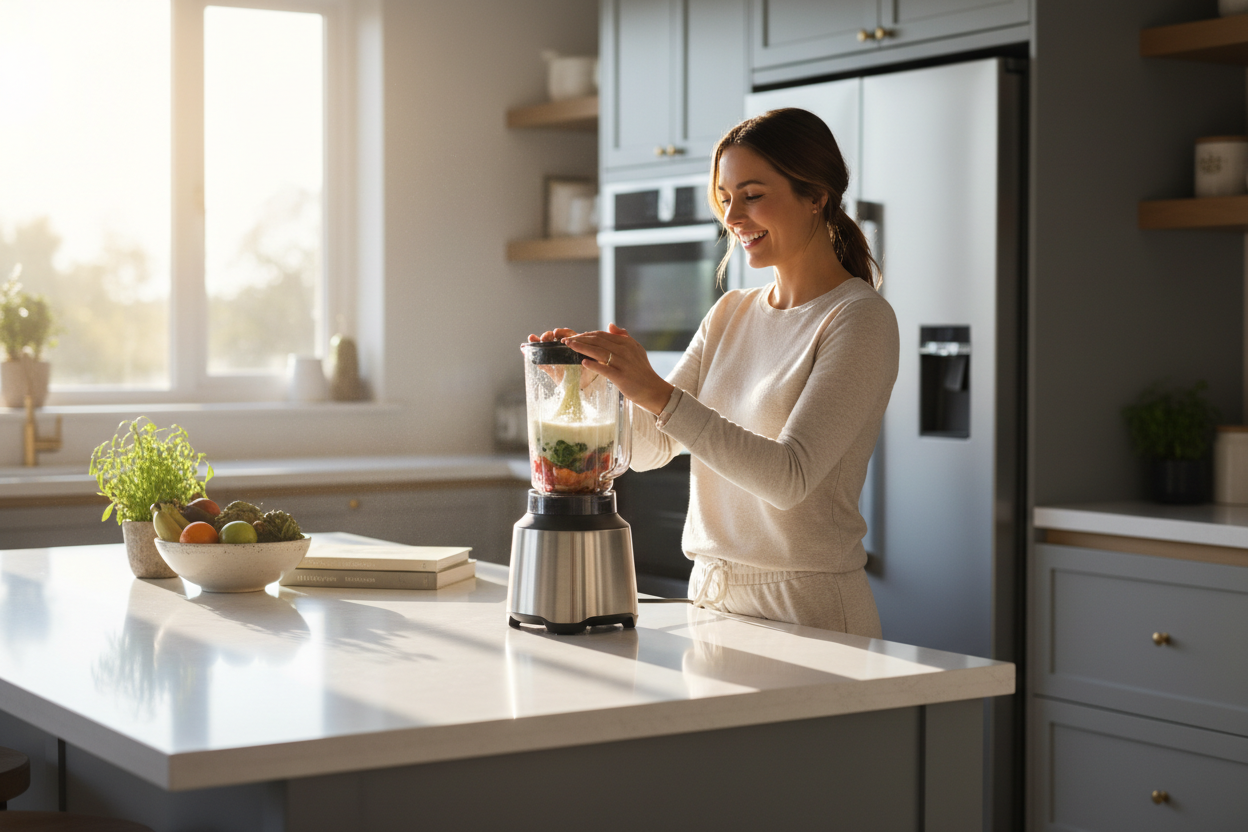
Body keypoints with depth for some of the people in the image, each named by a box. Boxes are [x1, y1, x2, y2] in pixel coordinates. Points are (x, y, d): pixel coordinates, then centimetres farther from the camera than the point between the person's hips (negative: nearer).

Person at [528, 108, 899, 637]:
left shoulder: (859, 318, -10)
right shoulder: (730, 314, 11)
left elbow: (790, 477, -21)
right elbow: (647, 447, 7)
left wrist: (656, 393, -26)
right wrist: (583, 381, -10)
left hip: (809, 611, -6)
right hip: (708, 597, 6)